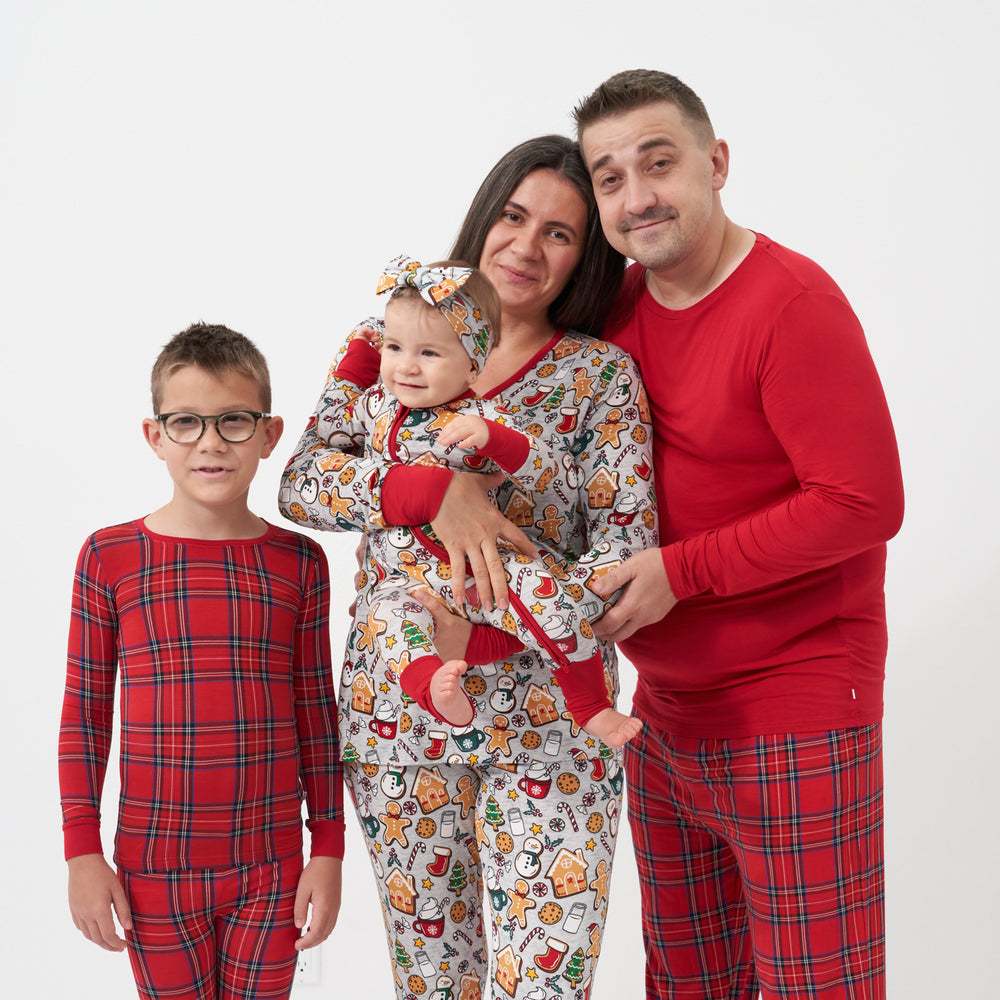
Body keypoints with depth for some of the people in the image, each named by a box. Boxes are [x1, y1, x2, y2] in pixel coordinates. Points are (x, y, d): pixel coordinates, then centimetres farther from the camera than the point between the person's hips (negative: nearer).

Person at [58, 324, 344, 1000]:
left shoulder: (299, 562, 0)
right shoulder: (109, 557, -4)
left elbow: (317, 715, 4)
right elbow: (84, 715, 1)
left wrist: (329, 851, 5)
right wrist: (83, 855, -1)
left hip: (273, 866, 1)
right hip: (154, 866, -1)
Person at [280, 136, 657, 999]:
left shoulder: (602, 375, -3)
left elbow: (627, 547, -11)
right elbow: (301, 480, -8)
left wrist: (482, 625, -24)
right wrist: (437, 488, -25)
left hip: (546, 720, -2)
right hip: (396, 710, 2)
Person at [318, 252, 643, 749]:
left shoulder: (482, 418, -11)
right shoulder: (380, 405, 5)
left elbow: (546, 469, -20)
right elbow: (333, 426, 22)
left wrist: (491, 439, -38)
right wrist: (356, 360, 14)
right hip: (411, 580, 3)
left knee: (549, 600, -25)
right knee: (392, 615, -30)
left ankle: (592, 707, -9)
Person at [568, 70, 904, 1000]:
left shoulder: (793, 306, -16)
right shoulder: (616, 304, 6)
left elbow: (865, 503, -21)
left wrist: (680, 570, -19)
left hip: (795, 725, -7)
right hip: (665, 713, 7)